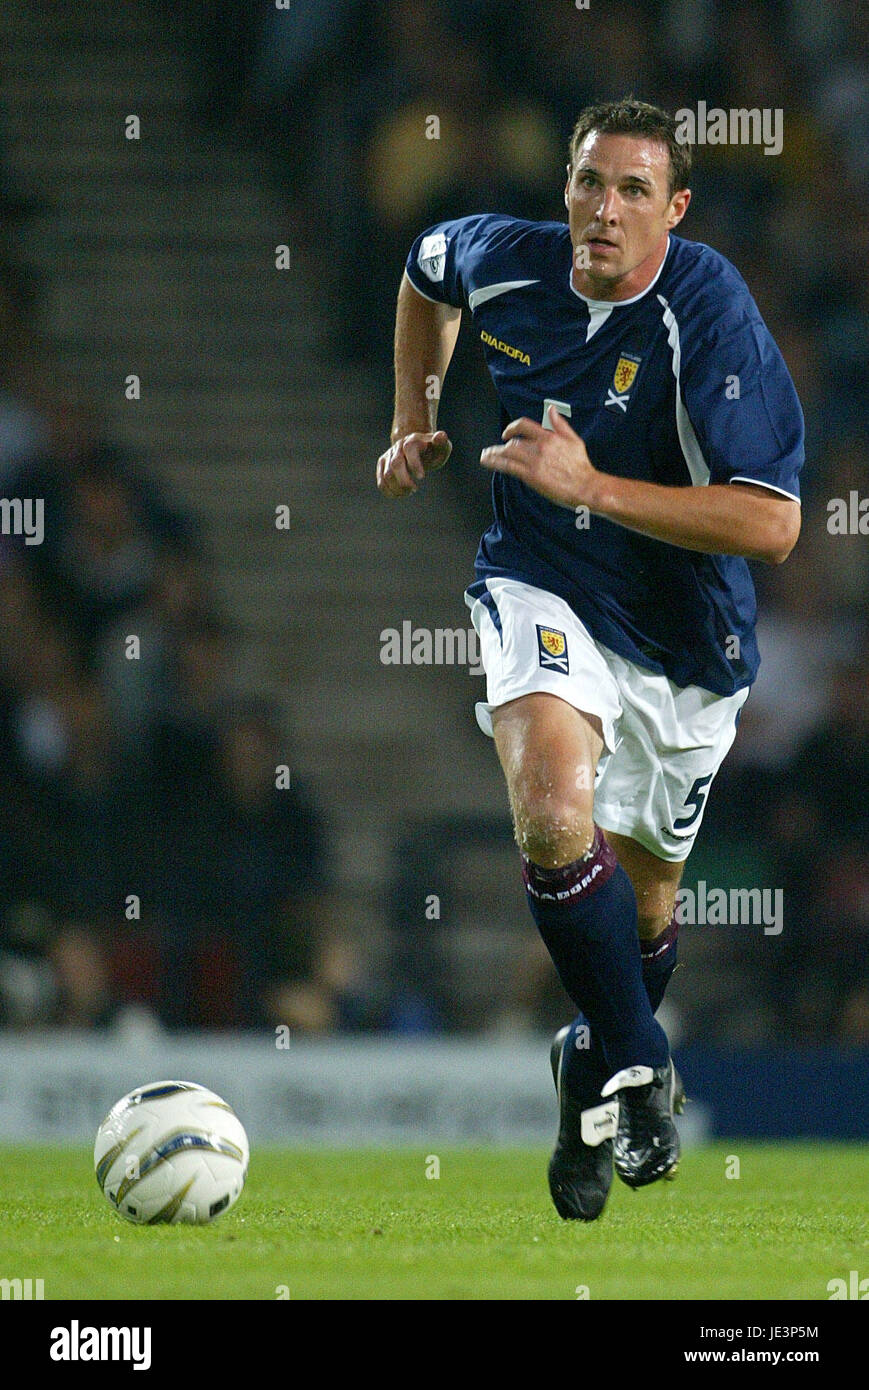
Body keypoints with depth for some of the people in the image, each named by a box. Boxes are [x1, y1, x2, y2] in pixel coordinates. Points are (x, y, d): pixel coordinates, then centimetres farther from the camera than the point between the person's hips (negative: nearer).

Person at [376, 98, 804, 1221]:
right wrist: (412, 424, 12)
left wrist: (591, 485, -33)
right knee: (555, 812, -29)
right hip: (542, 590, 1)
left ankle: (604, 1060, 46)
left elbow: (773, 524, -30)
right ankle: (639, 1076, -14)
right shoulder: (506, 264, -11)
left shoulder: (711, 317, -25)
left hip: (680, 633, -1)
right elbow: (427, 267, 17)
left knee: (642, 893, 16)